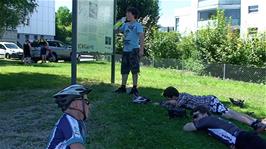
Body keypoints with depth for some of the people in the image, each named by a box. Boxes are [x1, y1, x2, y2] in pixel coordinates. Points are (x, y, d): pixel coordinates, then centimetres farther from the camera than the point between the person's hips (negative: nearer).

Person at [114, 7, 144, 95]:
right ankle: (123, 87, 18)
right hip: (125, 50, 7)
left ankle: (135, 88, 3)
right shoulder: (125, 25, 16)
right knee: (124, 69, 10)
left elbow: (141, 37, -12)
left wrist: (141, 49, -21)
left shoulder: (138, 25, -4)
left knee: (134, 70, -3)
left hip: (134, 50, -7)